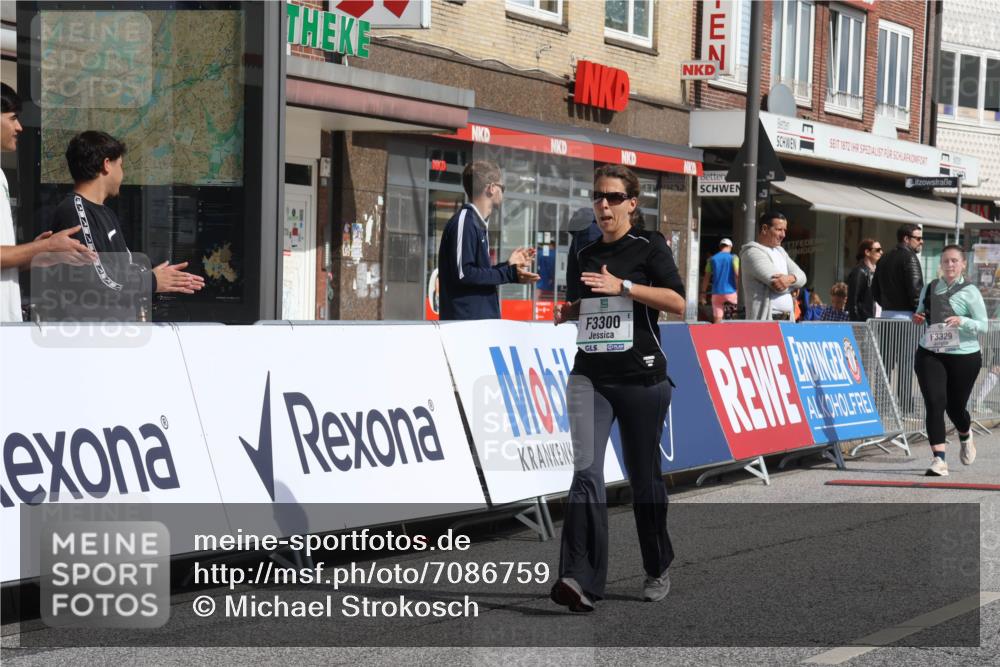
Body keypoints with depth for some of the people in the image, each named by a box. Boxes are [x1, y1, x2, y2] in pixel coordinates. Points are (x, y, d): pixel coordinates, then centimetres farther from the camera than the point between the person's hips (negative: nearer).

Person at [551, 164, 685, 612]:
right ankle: (581, 582, -22)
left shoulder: (648, 245, -1)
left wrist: (623, 286, -20)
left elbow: (677, 302, -12)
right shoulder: (585, 254, 15)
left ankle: (657, 570, 28)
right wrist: (567, 312, 8)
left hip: (641, 377, -3)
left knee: (644, 476, 7)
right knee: (586, 471, -14)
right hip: (590, 375, 3)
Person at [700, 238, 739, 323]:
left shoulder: (712, 259, 8)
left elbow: (706, 277, 7)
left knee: (717, 319, 2)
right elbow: (737, 274, -11)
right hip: (730, 291, -2)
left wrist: (703, 293, 11)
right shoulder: (733, 258, 0)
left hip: (717, 292, 2)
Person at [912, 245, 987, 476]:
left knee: (955, 407, 9)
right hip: (930, 354, 2)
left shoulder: (970, 291, -4)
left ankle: (966, 436, 45)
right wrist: (918, 317, 0)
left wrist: (962, 321, -24)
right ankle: (939, 459, -13)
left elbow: (983, 326, -6)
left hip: (963, 356, -2)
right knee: (935, 403, -12)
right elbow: (921, 313, 23)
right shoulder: (930, 288, 8)